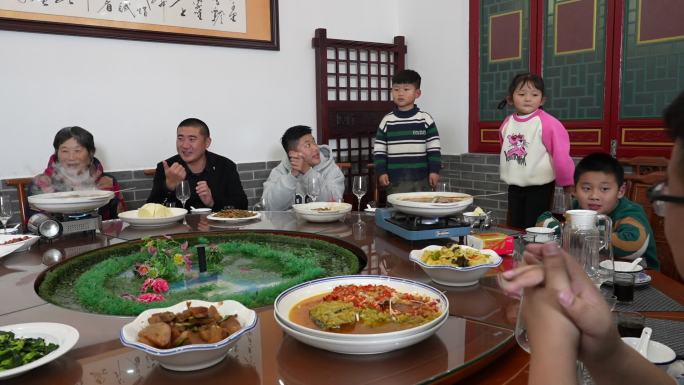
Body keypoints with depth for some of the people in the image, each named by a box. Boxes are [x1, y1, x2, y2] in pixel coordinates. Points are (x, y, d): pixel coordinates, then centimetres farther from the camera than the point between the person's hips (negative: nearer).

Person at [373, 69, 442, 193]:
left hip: (421, 179, 0)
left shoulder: (425, 119, 0)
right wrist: (381, 172, -3)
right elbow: (379, 150, 5)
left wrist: (434, 170, -5)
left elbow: (434, 148, 1)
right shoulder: (387, 121, 3)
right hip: (395, 180, 1)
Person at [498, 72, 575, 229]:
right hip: (514, 186, 6)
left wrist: (568, 183, -6)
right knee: (514, 228, 13)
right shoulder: (507, 122, 2)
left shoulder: (548, 123, -17)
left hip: (540, 187, -5)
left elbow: (561, 154, -13)